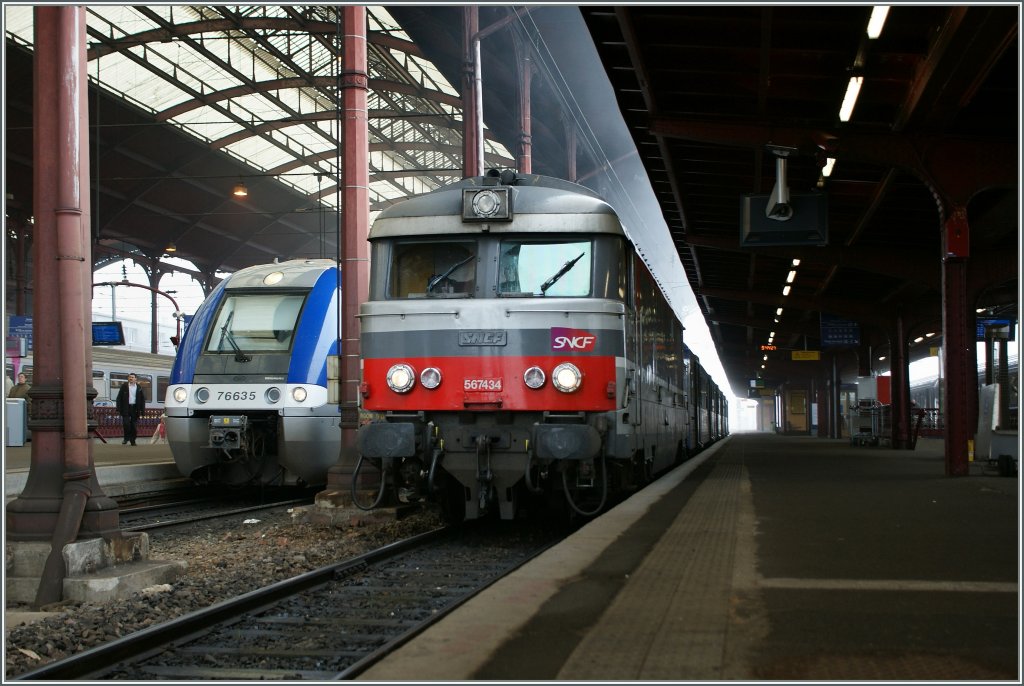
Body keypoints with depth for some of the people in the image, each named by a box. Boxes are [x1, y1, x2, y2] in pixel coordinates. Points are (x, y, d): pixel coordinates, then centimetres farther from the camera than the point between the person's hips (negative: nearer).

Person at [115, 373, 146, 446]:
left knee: (134, 425, 2)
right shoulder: (124, 386, 3)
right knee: (126, 424, -7)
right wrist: (119, 409, -5)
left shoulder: (139, 388, 5)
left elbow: (143, 399, 7)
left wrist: (142, 410, 0)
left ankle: (133, 440, 12)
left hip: (135, 408, 1)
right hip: (126, 408, -1)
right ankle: (126, 438, 11)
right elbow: (119, 398, 3)